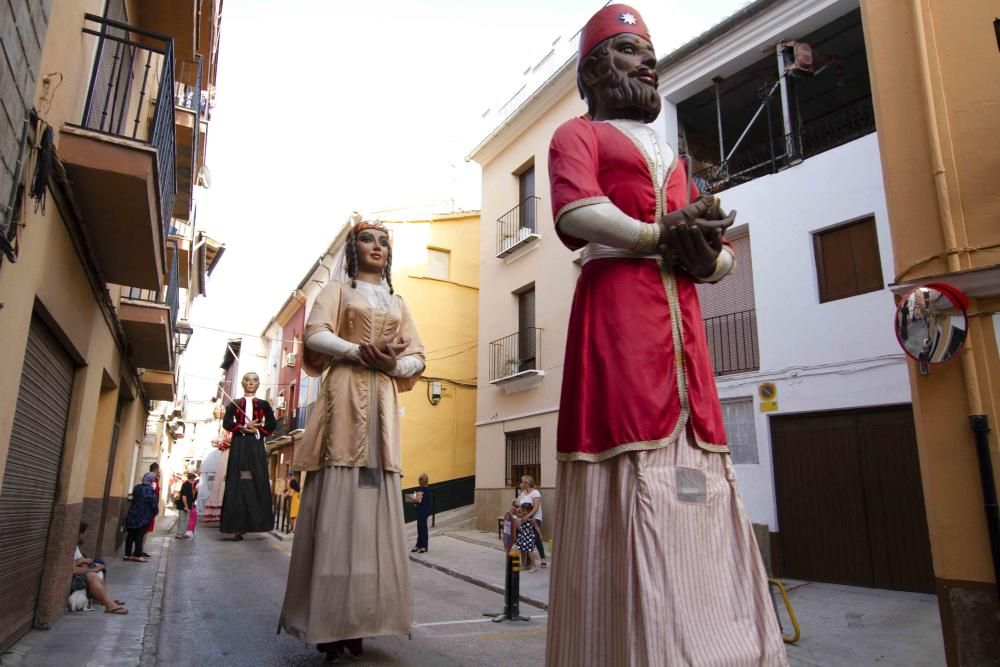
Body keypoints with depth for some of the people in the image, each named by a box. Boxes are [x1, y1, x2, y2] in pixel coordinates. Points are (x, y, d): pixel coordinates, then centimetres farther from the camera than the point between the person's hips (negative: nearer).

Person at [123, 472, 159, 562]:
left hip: (132, 515, 6)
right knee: (140, 536, 0)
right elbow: (154, 504, -14)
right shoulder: (150, 490, -16)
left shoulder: (137, 487, 6)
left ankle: (127, 554, 18)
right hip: (143, 517, -6)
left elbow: (134, 499, 16)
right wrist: (155, 513, 5)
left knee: (130, 535, 12)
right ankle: (138, 555, 3)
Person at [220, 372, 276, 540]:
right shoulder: (235, 404, 14)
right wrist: (243, 428, -16)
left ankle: (255, 522, -2)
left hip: (256, 445, 0)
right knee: (237, 484, -7)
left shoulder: (263, 404, 14)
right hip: (239, 445, 0)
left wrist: (257, 429, -11)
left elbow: (272, 425, 5)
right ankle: (238, 526, -9)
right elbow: (226, 423, 0)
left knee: (257, 483, -6)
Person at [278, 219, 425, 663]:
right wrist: (358, 351, -17)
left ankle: (358, 619, 2)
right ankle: (330, 620, -5)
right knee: (339, 499, -9)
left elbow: (417, 355, 13)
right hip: (345, 394, -4)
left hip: (383, 401, 4)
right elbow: (315, 333, -3)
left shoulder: (397, 301, 22)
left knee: (374, 501, -2)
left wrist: (394, 364, -8)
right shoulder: (339, 288, 13)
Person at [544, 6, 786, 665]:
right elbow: (576, 212, -12)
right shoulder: (579, 134, 11)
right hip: (616, 309, -6)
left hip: (682, 320, 7)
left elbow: (722, 251, 23)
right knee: (631, 478, -11)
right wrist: (660, 236, -4)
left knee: (694, 471, 2)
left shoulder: (673, 158, 31)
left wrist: (704, 253, 0)